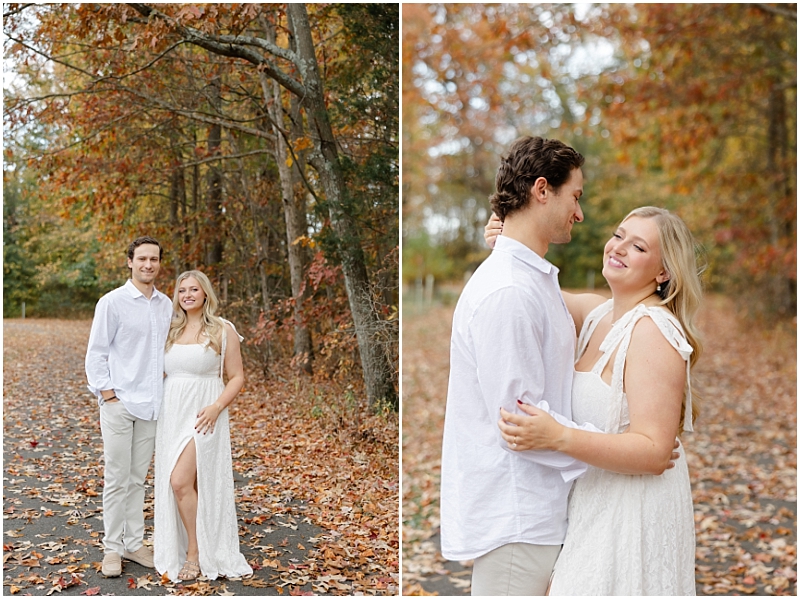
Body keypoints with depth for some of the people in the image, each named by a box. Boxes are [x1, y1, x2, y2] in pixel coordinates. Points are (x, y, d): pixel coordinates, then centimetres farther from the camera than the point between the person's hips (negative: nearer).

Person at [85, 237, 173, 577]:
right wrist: (108, 395, -9)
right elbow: (95, 354, -4)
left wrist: (164, 391, 9)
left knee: (138, 479, 11)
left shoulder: (166, 306, 9)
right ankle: (112, 549, 12)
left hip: (151, 405, 4)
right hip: (119, 403, -4)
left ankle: (134, 544, 21)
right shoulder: (112, 302, -5)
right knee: (117, 480, 1)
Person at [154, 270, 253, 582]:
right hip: (171, 413, 5)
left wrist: (216, 407, -16)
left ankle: (197, 553, 1)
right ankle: (183, 548, 22)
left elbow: (237, 377, -3)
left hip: (203, 415, -5)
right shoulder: (171, 330, 11)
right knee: (173, 484, 7)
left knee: (181, 480, -14)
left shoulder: (222, 330, -2)